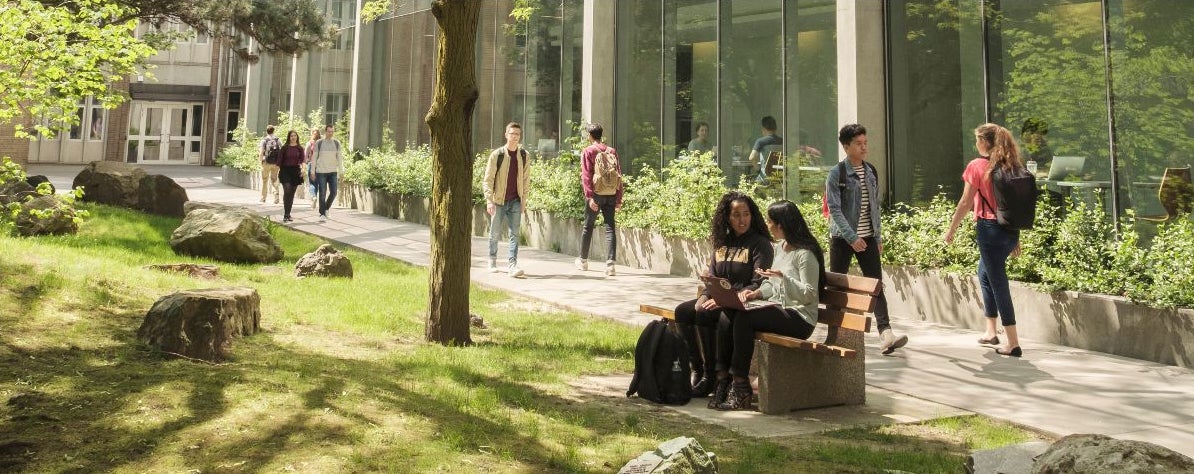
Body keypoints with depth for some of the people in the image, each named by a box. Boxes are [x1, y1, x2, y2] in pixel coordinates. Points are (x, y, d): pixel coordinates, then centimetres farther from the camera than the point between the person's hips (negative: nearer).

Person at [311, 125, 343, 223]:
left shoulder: (337, 143, 5)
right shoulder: (319, 143, 0)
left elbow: (339, 157, 8)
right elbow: (314, 158, 4)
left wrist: (340, 171, 3)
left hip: (333, 172, 2)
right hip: (321, 172, -2)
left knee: (333, 192, 0)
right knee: (322, 194, -3)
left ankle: (326, 208, 25)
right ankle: (322, 214, 4)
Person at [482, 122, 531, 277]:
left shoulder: (524, 155, 2)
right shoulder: (497, 155, -7)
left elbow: (526, 179, 10)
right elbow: (488, 179, -7)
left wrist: (524, 199, 6)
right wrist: (489, 200, -15)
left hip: (515, 201, 2)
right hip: (499, 200, -2)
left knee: (514, 233, -7)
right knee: (495, 233, 9)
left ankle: (512, 263, -10)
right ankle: (492, 261, 27)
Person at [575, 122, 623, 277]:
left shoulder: (588, 151, -1)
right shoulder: (612, 151, 10)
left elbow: (586, 175, -10)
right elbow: (618, 175, 8)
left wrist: (589, 197, -12)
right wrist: (619, 198, 11)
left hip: (596, 194, -2)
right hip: (611, 194, 3)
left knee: (588, 226, 12)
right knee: (610, 228, 0)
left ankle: (583, 261, 26)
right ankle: (610, 263, -11)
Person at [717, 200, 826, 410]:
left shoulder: (805, 254, -10)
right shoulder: (778, 248, 17)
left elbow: (809, 294, -13)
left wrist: (783, 277, -25)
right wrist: (758, 292, -1)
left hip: (799, 318, -8)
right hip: (779, 310, 8)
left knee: (744, 319, -28)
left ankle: (741, 390, -22)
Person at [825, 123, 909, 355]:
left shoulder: (871, 172, 10)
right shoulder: (837, 173, -8)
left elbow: (875, 206, 15)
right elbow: (834, 209, -14)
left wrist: (878, 237, 11)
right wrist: (851, 237, -20)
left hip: (867, 237, 4)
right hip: (842, 238, -4)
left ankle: (885, 334, -11)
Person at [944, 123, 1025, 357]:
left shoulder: (977, 166, -9)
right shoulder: (1013, 166, 8)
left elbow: (965, 203, -8)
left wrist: (951, 229, 3)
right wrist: (1015, 237, 17)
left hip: (989, 228, -7)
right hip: (1011, 230, 7)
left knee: (998, 282, -2)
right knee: (985, 274, 24)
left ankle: (1013, 343, -2)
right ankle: (990, 331, 28)